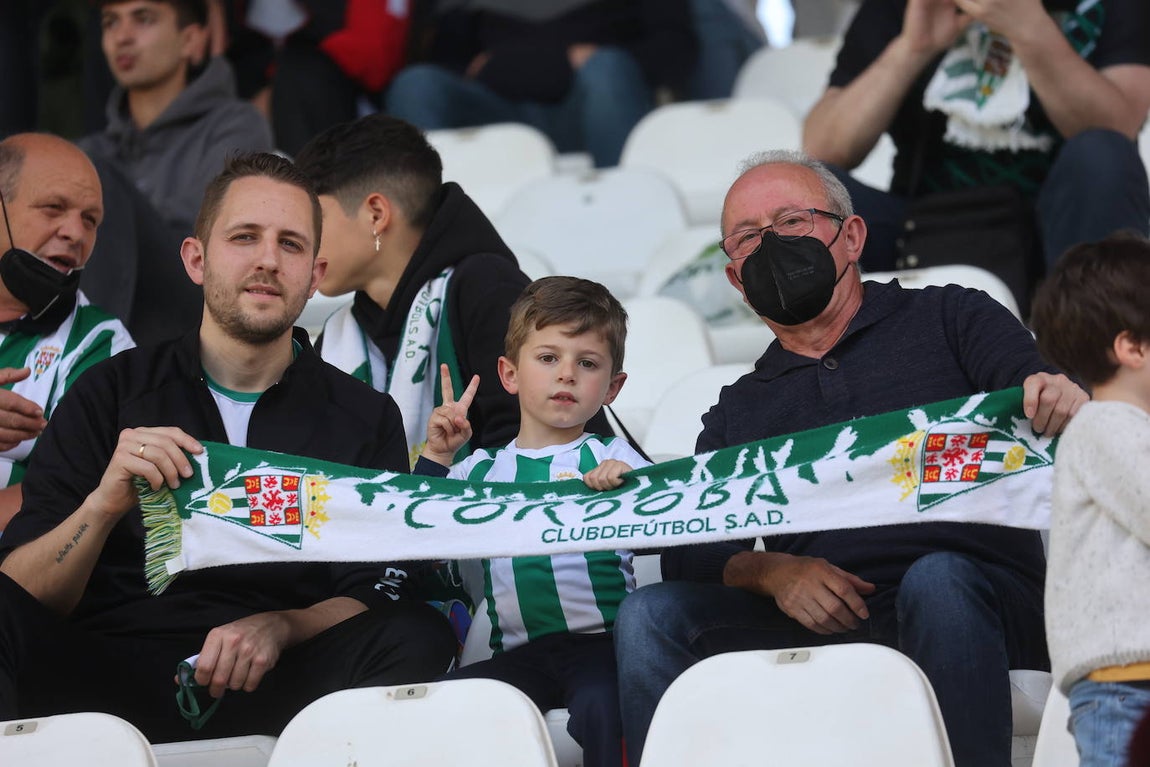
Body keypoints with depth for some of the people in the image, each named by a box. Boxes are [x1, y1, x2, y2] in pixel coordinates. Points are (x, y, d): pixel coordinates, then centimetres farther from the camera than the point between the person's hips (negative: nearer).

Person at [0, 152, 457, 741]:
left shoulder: (367, 419, 16)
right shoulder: (110, 394, 13)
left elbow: (370, 598, 5)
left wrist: (279, 628, -16)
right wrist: (104, 505, -16)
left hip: (269, 689, 1)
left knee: (419, 636, -29)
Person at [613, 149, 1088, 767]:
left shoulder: (948, 318, 16)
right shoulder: (738, 410, 25)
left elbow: (1037, 389, 0)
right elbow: (686, 553, 14)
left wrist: (1055, 397, -26)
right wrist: (767, 572, -9)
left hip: (974, 590, -3)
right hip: (821, 623, 3)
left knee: (935, 580, -37)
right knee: (648, 616, -19)